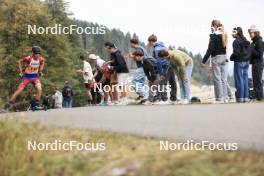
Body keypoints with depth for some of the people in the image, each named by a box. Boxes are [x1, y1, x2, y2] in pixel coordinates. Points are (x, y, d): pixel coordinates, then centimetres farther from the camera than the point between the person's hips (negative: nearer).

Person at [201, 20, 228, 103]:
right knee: (223, 78, 9)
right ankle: (224, 97, 11)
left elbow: (210, 49, -15)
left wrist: (204, 61, -12)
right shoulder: (224, 35, 11)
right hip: (224, 57, 7)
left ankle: (219, 98, -6)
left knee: (217, 78, -5)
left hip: (216, 58, -7)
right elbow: (224, 47, 14)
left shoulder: (214, 36, -11)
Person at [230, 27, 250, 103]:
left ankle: (240, 97, -3)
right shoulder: (246, 41, 12)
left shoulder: (236, 41, -12)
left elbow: (236, 52, -18)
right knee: (245, 79, 10)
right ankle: (246, 97, 11)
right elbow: (249, 52, 12)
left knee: (239, 80, -3)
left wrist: (231, 58, -3)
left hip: (239, 62, -7)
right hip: (246, 61, 7)